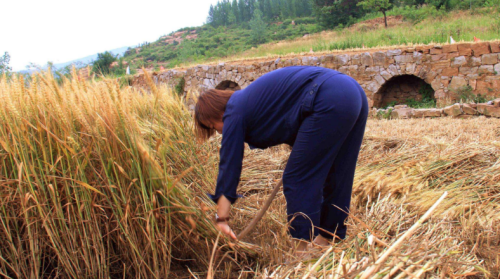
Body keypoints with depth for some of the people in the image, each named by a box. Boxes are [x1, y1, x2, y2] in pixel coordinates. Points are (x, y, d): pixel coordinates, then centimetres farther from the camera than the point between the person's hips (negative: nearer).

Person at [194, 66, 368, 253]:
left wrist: (221, 219, 1)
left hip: (330, 102, -10)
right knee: (335, 178, 17)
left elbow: (229, 164, -1)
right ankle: (329, 238, 30)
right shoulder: (250, 98, 26)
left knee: (298, 181, -2)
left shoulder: (235, 113, 1)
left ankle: (303, 250, 2)